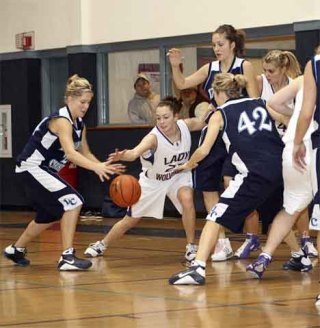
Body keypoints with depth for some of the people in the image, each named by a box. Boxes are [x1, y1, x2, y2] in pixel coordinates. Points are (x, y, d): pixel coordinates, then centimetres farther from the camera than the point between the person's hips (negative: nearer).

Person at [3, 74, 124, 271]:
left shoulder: (80, 124, 5)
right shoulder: (61, 120, -23)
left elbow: (86, 153, 10)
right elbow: (70, 153, -37)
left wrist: (103, 166, -9)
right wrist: (96, 167, -49)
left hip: (45, 170, 10)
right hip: (31, 167, -10)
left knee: (51, 214, 25)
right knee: (73, 201, -21)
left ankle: (16, 249, 44)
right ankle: (67, 258, -20)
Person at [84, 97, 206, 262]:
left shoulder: (186, 125, -22)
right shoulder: (153, 137, -36)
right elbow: (135, 152, -57)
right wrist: (123, 156, -76)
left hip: (178, 176, 2)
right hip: (152, 180, -2)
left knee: (187, 200, -29)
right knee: (130, 220, 9)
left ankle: (191, 247, -12)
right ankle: (101, 245, 35)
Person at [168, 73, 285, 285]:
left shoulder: (220, 115, 12)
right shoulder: (262, 105, 23)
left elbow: (203, 151, 7)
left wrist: (189, 164, 25)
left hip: (256, 173, -5)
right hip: (282, 167, 5)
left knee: (217, 217, -2)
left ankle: (198, 268, -16)